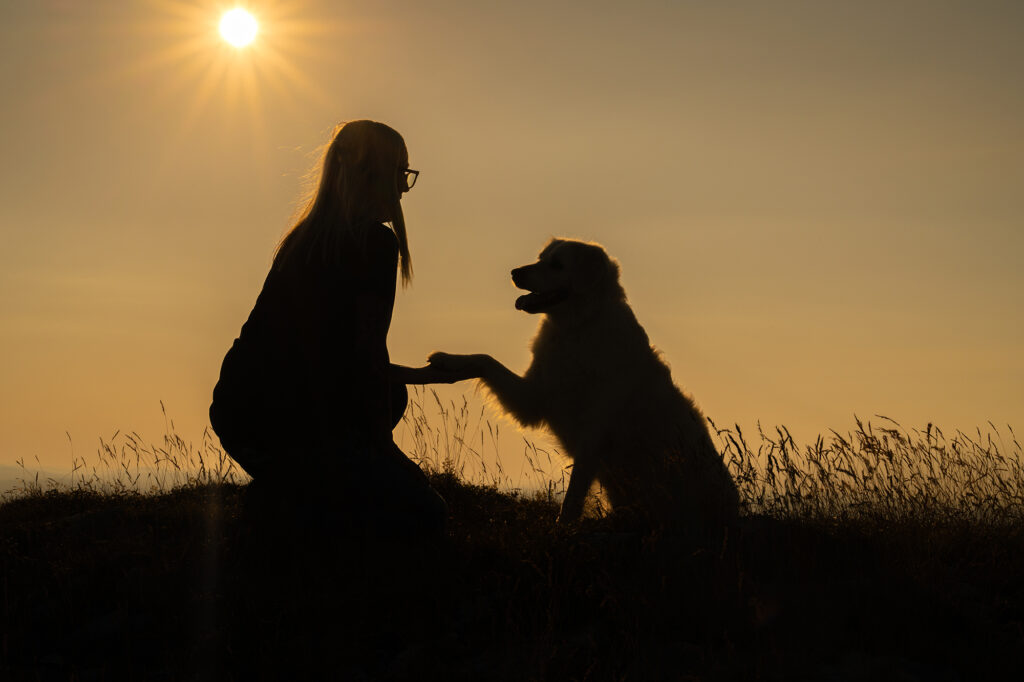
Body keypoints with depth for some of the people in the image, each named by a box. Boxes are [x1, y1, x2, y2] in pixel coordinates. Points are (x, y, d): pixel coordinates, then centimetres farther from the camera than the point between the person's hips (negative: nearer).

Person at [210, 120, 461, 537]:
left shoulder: (306, 236, 17)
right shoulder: (376, 241, -9)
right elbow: (368, 353, -11)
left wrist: (416, 374, 32)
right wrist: (380, 444, 0)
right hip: (289, 424, -8)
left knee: (391, 395, 29)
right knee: (426, 516, 0)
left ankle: (285, 490, 15)